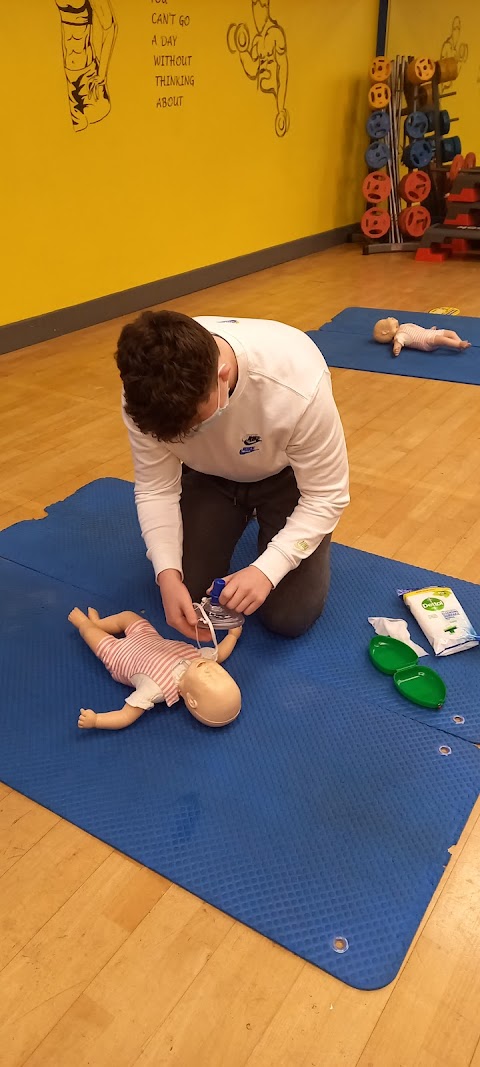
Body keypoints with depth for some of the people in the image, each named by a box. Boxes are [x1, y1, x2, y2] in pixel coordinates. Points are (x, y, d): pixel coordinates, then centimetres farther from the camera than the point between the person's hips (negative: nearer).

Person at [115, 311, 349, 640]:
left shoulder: (298, 384, -40)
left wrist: (267, 569, -37)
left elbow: (326, 497, -26)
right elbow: (155, 488, -17)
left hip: (286, 476, -2)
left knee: (289, 617, -8)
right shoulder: (146, 392, -30)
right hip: (209, 476, 3)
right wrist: (168, 574, -30)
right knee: (187, 592, -2)